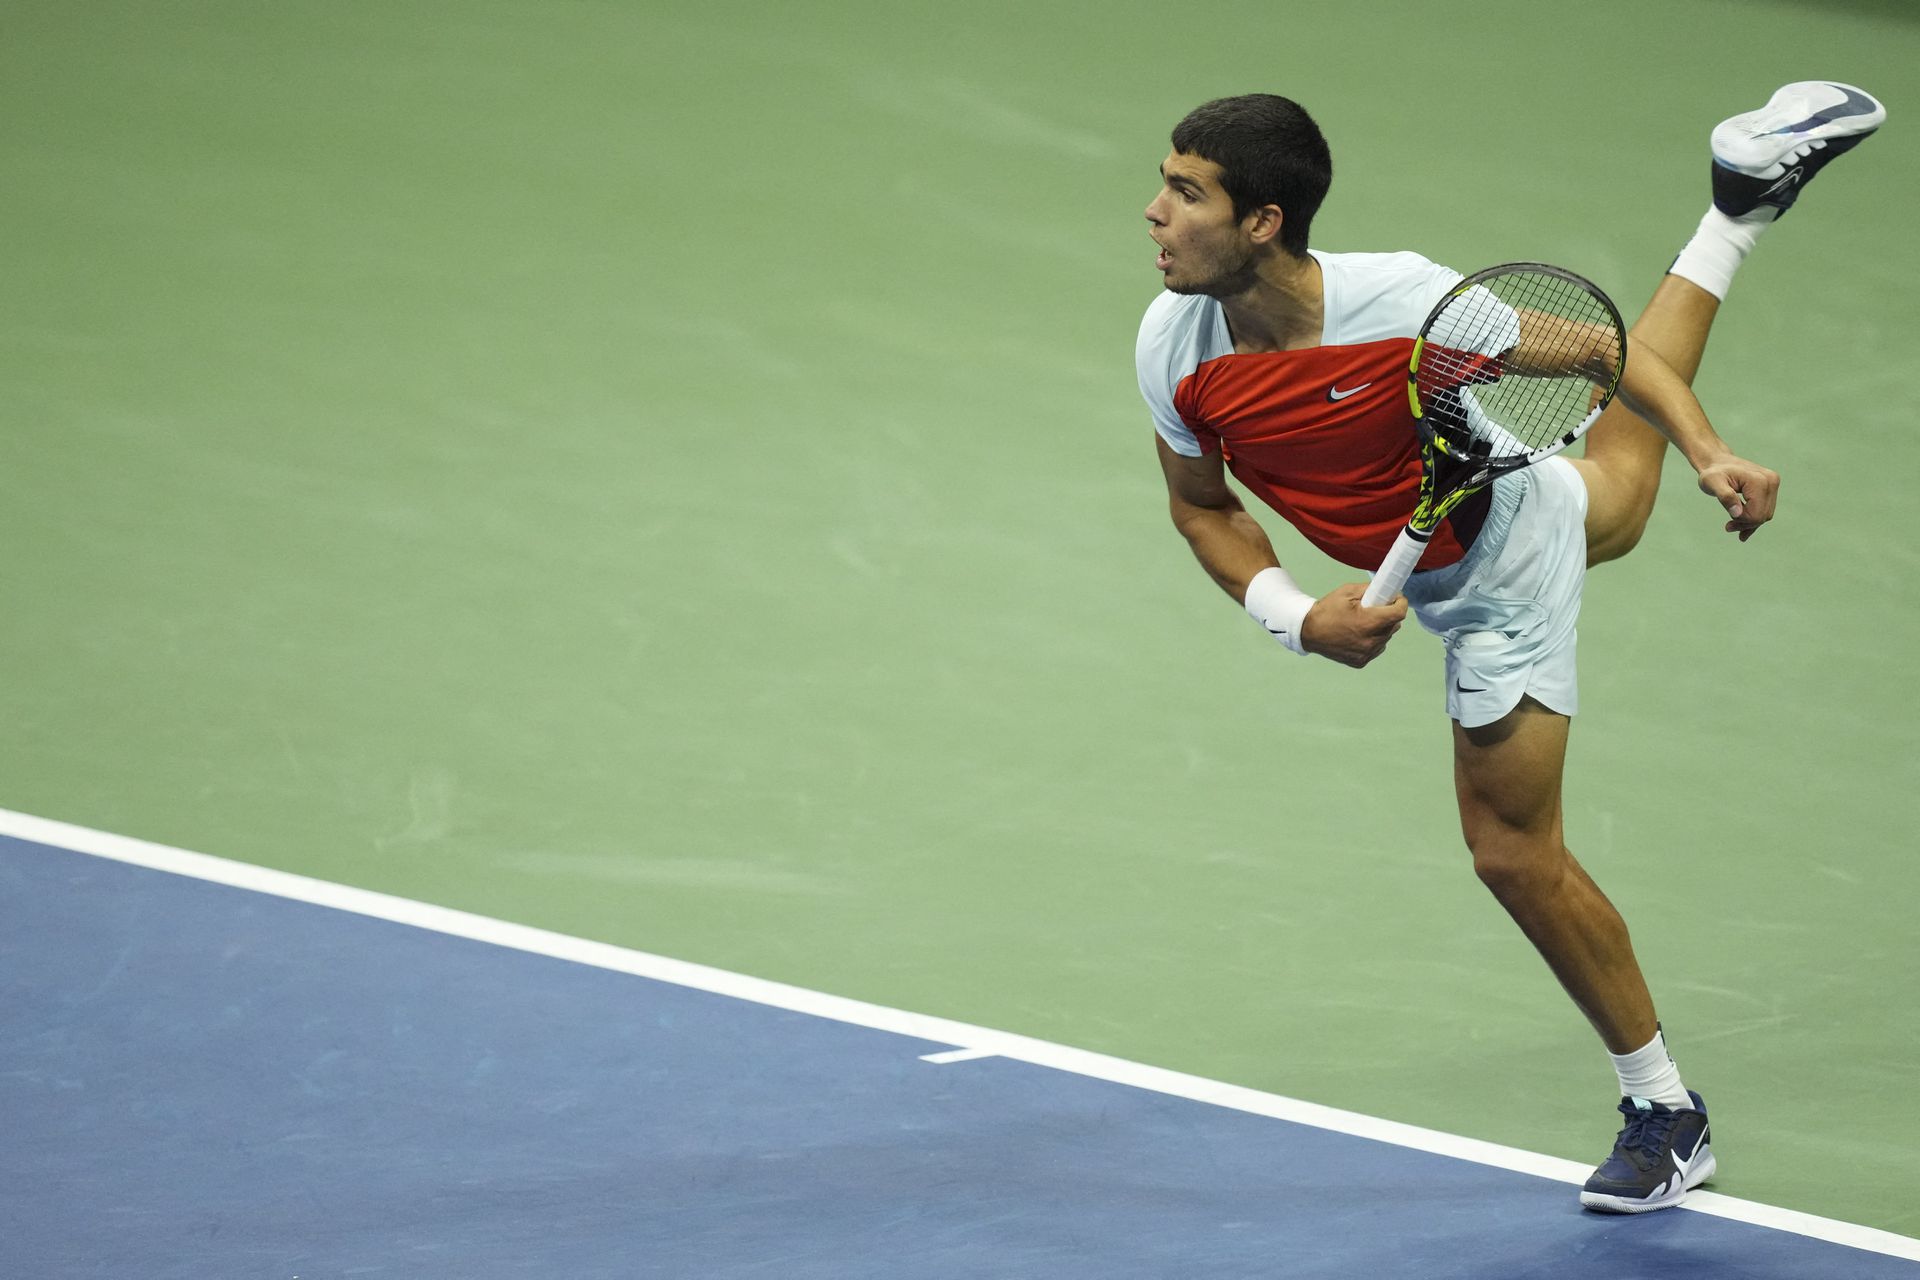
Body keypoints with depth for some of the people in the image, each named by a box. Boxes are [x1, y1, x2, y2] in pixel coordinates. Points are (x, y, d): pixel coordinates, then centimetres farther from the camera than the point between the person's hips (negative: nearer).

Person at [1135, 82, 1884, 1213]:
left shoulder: (1404, 299, -36)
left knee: (1515, 852, -3)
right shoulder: (1175, 348, -22)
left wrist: (1714, 455, -31)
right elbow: (1202, 504, -4)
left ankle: (1667, 1112, 18)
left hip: (1503, 586, -6)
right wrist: (1295, 615, -20)